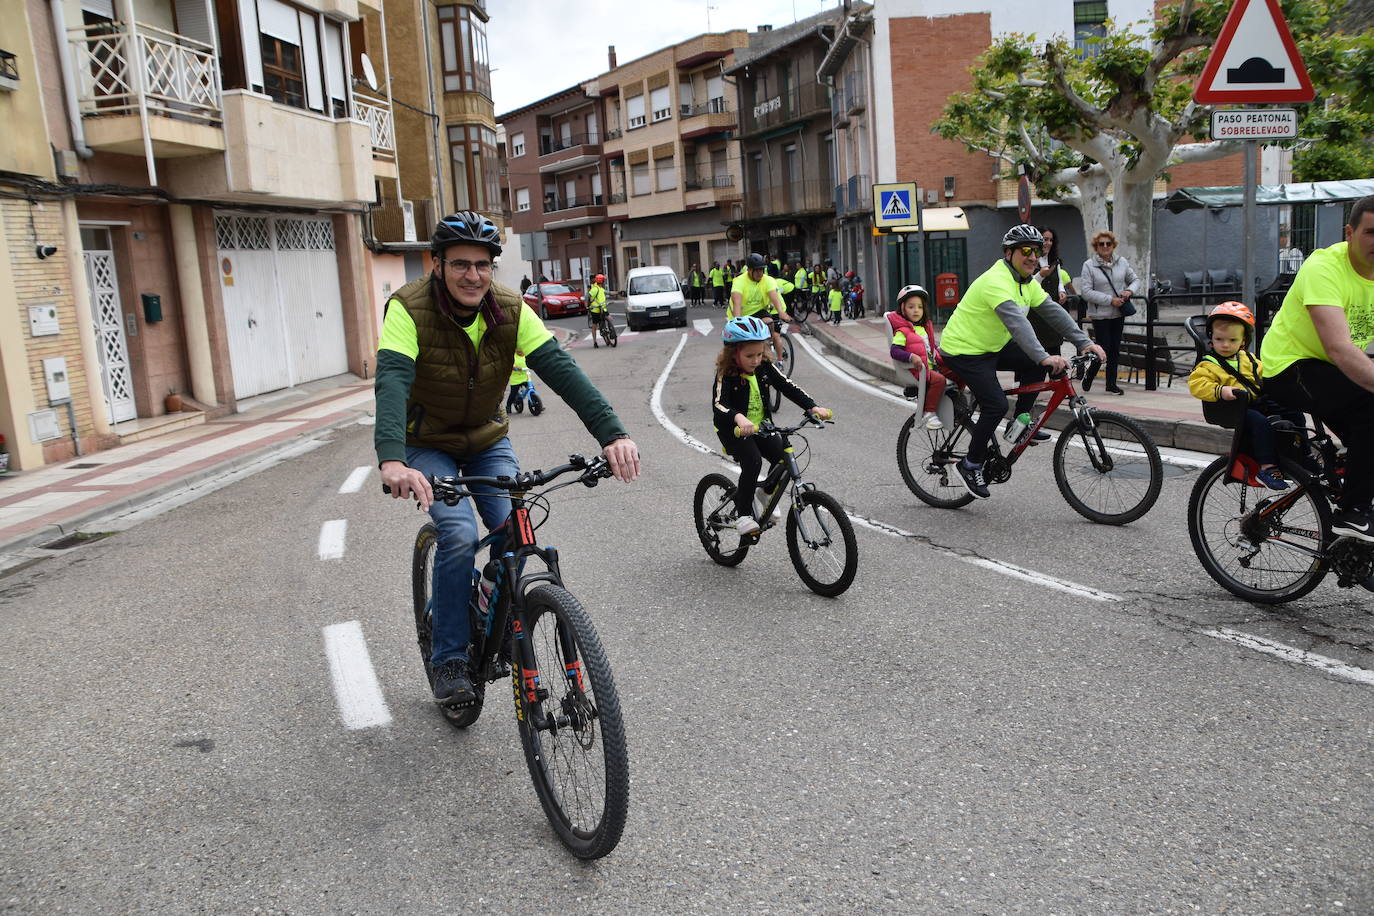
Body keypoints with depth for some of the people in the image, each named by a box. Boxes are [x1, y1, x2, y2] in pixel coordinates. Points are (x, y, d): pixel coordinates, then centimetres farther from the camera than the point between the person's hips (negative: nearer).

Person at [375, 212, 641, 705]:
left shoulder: (510, 309, -16)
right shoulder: (409, 309, -24)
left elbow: (561, 369, -26)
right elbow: (391, 382, -38)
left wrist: (612, 434, -39)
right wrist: (391, 461, -56)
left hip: (488, 439, 3)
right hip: (428, 445, -3)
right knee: (459, 535, -24)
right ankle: (449, 659, -5)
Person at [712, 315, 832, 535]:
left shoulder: (765, 367, -2)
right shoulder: (726, 375, -18)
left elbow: (788, 386, -6)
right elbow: (718, 405, -32)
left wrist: (813, 407, -20)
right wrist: (739, 418, -53)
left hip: (761, 427, 6)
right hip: (734, 431, -5)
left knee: (784, 459, -13)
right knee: (752, 462, -27)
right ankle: (743, 515, -13)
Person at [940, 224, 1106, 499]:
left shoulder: (1026, 281, 6)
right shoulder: (996, 280, -25)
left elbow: (1053, 311, 3)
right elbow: (1016, 322, -38)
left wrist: (1084, 342, -7)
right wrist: (1044, 357, -48)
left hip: (991, 347, 9)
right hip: (963, 351, -9)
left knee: (1037, 365, -4)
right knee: (996, 405, -19)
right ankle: (970, 465, -3)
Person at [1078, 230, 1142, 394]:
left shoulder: (1122, 262, 5)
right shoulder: (1089, 265, -8)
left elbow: (1136, 279, 14)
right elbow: (1086, 291, -14)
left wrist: (1130, 290, -9)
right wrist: (1110, 299, -17)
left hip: (1119, 314, 5)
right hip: (1100, 315, -5)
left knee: (1115, 349, 9)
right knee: (1104, 348, -7)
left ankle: (1111, 383, 19)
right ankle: (1089, 376, 17)